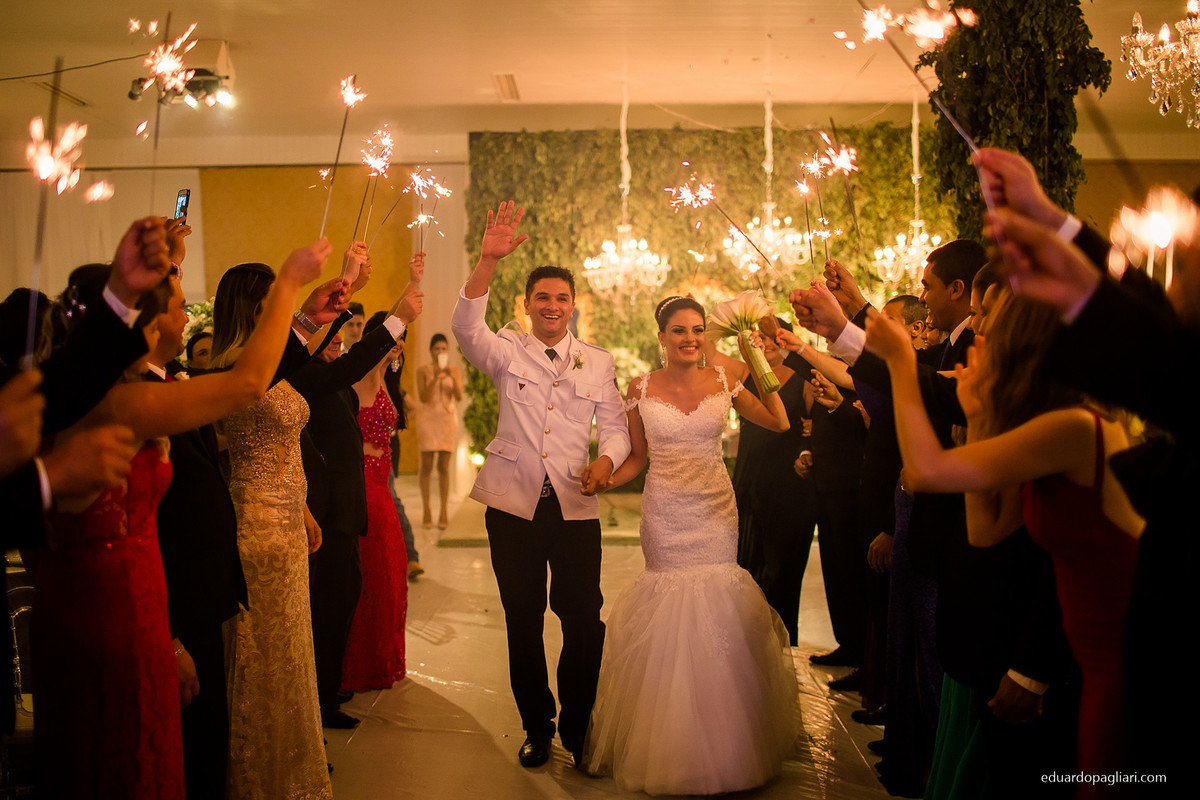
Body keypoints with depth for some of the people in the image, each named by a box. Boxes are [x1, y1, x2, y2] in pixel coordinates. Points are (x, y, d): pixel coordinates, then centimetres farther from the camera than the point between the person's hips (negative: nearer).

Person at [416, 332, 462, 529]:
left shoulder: (455, 371, 9)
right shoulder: (423, 371, 4)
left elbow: (459, 397, -4)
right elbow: (423, 397, -7)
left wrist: (451, 376, -17)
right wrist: (435, 378, -18)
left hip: (448, 418, 1)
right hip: (428, 418, -1)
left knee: (444, 466, 0)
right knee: (427, 465, -3)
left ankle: (444, 512, 3)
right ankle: (427, 511, 3)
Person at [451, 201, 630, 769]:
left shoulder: (597, 362, 11)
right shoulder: (506, 353, 5)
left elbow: (616, 426, 9)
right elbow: (465, 327, -15)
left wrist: (606, 460, -14)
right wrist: (488, 260, -28)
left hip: (575, 507, 1)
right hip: (514, 506, 0)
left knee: (584, 623, -1)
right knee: (523, 624, 8)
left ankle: (577, 727, 19)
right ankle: (536, 727, 25)